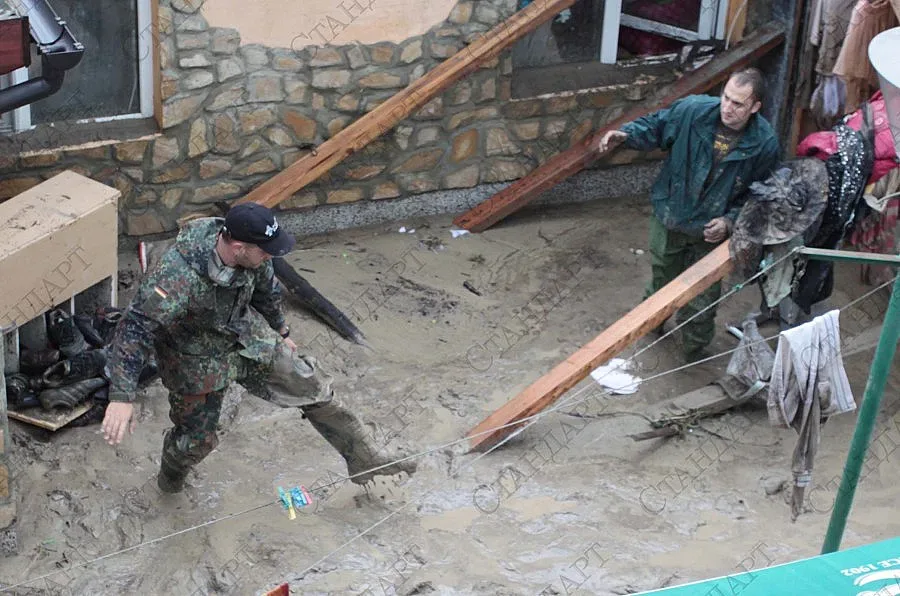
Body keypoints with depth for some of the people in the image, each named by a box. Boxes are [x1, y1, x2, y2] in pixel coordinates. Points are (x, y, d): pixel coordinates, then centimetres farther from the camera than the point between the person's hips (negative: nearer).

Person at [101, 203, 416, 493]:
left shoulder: (250, 253, -19)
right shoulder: (178, 275, -41)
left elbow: (266, 289, 5)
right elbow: (135, 329, -44)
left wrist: (281, 332, 22)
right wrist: (122, 397, -52)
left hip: (247, 338, 6)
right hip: (197, 359, -5)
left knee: (313, 389, 6)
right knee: (197, 439, 10)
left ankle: (364, 461, 23)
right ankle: (171, 474, 48)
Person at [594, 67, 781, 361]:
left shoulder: (764, 143, -21)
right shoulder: (693, 110, -22)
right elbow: (654, 126, -4)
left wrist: (730, 220, -20)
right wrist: (624, 135, -22)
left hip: (711, 233, -1)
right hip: (669, 221, 1)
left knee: (702, 301, 14)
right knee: (662, 281, 26)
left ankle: (695, 354, 40)